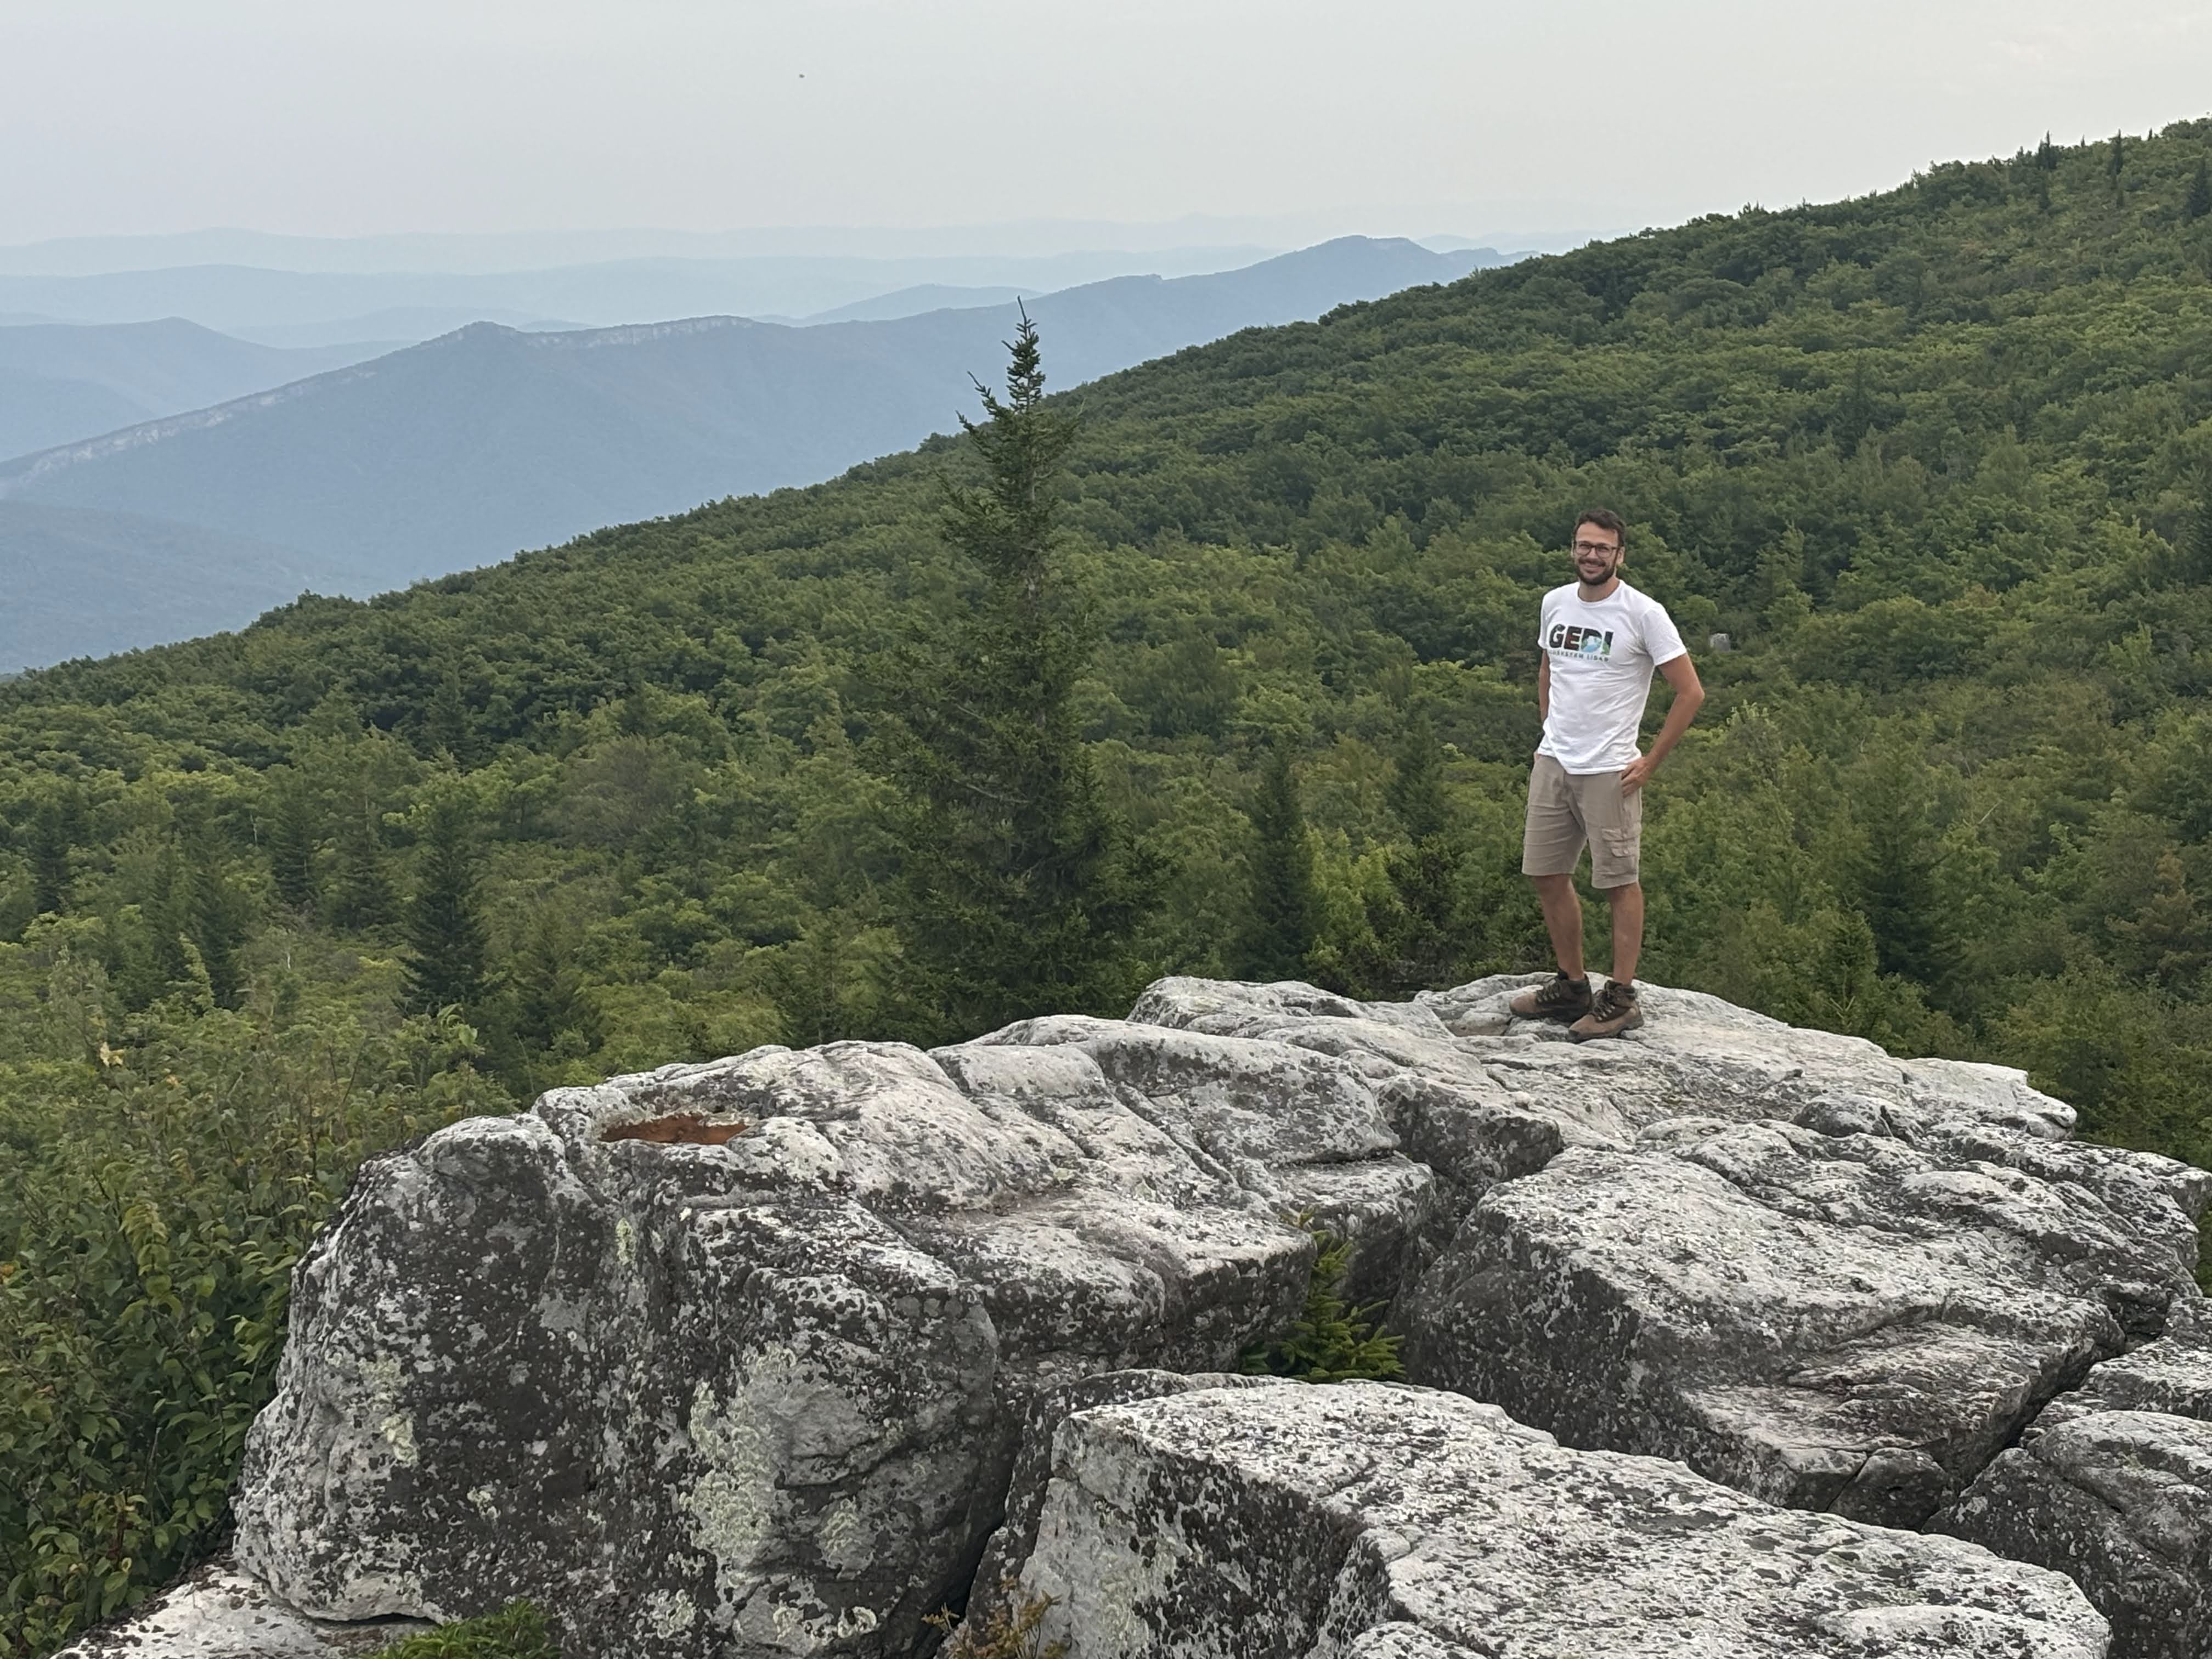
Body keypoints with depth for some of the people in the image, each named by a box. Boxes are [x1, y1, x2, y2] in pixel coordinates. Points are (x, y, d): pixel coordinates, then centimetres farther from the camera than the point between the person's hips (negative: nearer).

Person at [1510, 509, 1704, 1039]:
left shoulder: (1643, 613, -11)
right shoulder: (1555, 603, 7)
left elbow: (1690, 692, -9)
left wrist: (1650, 762, -9)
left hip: (1608, 771, -6)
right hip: (1551, 762, 6)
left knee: (1620, 883, 1)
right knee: (1547, 875, 10)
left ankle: (1621, 999, 8)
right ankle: (1572, 986, 23)